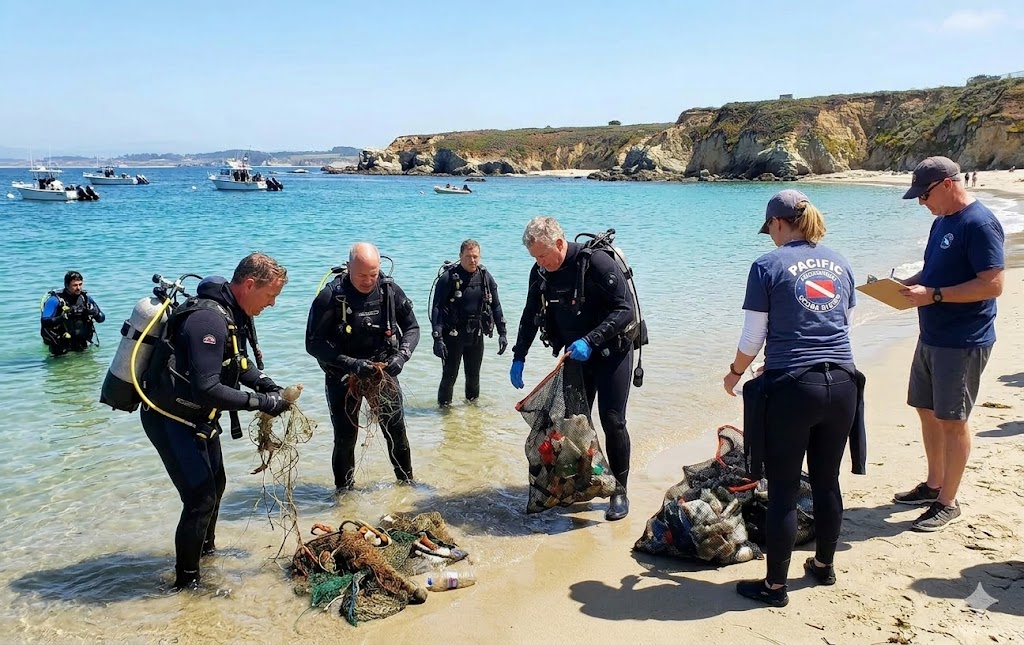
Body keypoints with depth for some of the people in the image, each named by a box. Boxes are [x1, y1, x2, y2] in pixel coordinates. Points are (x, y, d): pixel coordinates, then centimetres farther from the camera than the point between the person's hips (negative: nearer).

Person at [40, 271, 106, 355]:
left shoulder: (86, 297, 3)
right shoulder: (55, 300, -12)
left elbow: (102, 318, 7)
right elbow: (44, 322, -20)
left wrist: (95, 313, -16)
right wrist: (63, 317, -33)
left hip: (81, 345, 4)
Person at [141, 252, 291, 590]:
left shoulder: (235, 313, 0)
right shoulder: (209, 319, -30)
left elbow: (238, 362, 15)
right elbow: (208, 390, -34)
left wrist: (267, 384, -1)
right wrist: (261, 402, -26)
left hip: (198, 417, 10)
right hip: (170, 420, -10)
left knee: (215, 483, 23)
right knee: (201, 496, -7)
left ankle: (206, 549, 45)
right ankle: (187, 580, 9)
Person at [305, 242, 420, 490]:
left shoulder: (390, 291, -11)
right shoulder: (331, 296, -20)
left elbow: (412, 328, 0)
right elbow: (314, 343, -20)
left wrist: (401, 355, -19)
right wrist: (351, 364, -30)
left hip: (383, 369, 3)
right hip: (343, 376, -2)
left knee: (396, 428, 11)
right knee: (345, 436, 4)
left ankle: (406, 479, 32)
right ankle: (344, 489, 25)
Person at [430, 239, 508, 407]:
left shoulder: (486, 277, 2)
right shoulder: (448, 278, -12)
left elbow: (496, 307, 10)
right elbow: (436, 309, -13)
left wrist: (502, 333, 5)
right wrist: (437, 338, -20)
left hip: (476, 335, 4)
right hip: (453, 335, -4)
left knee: (474, 374, 15)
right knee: (449, 375, 0)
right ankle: (444, 405, 15)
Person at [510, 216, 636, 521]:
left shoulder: (597, 263, -23)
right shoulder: (541, 273, -3)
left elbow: (625, 309, -24)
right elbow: (530, 318, 9)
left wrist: (590, 341, -31)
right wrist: (518, 358, 2)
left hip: (611, 353, -6)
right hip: (575, 355, 6)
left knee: (612, 421, -8)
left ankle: (620, 490, 6)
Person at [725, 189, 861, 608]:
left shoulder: (768, 266, -6)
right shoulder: (839, 263, 10)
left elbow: (753, 338, -5)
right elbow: (845, 322, 19)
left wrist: (734, 374, 12)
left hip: (791, 388, -5)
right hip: (842, 384, 6)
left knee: (783, 490, 3)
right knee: (827, 481, 19)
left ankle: (775, 586, 14)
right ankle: (824, 565, 35)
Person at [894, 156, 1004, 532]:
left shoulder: (980, 224, -18)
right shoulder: (942, 221, 12)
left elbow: (993, 285, -23)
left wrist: (933, 295, -25)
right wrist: (908, 284, 4)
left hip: (963, 342, -9)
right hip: (931, 337, 9)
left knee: (951, 420, 0)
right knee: (926, 410, 17)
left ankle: (947, 503, 12)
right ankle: (933, 485, 33)